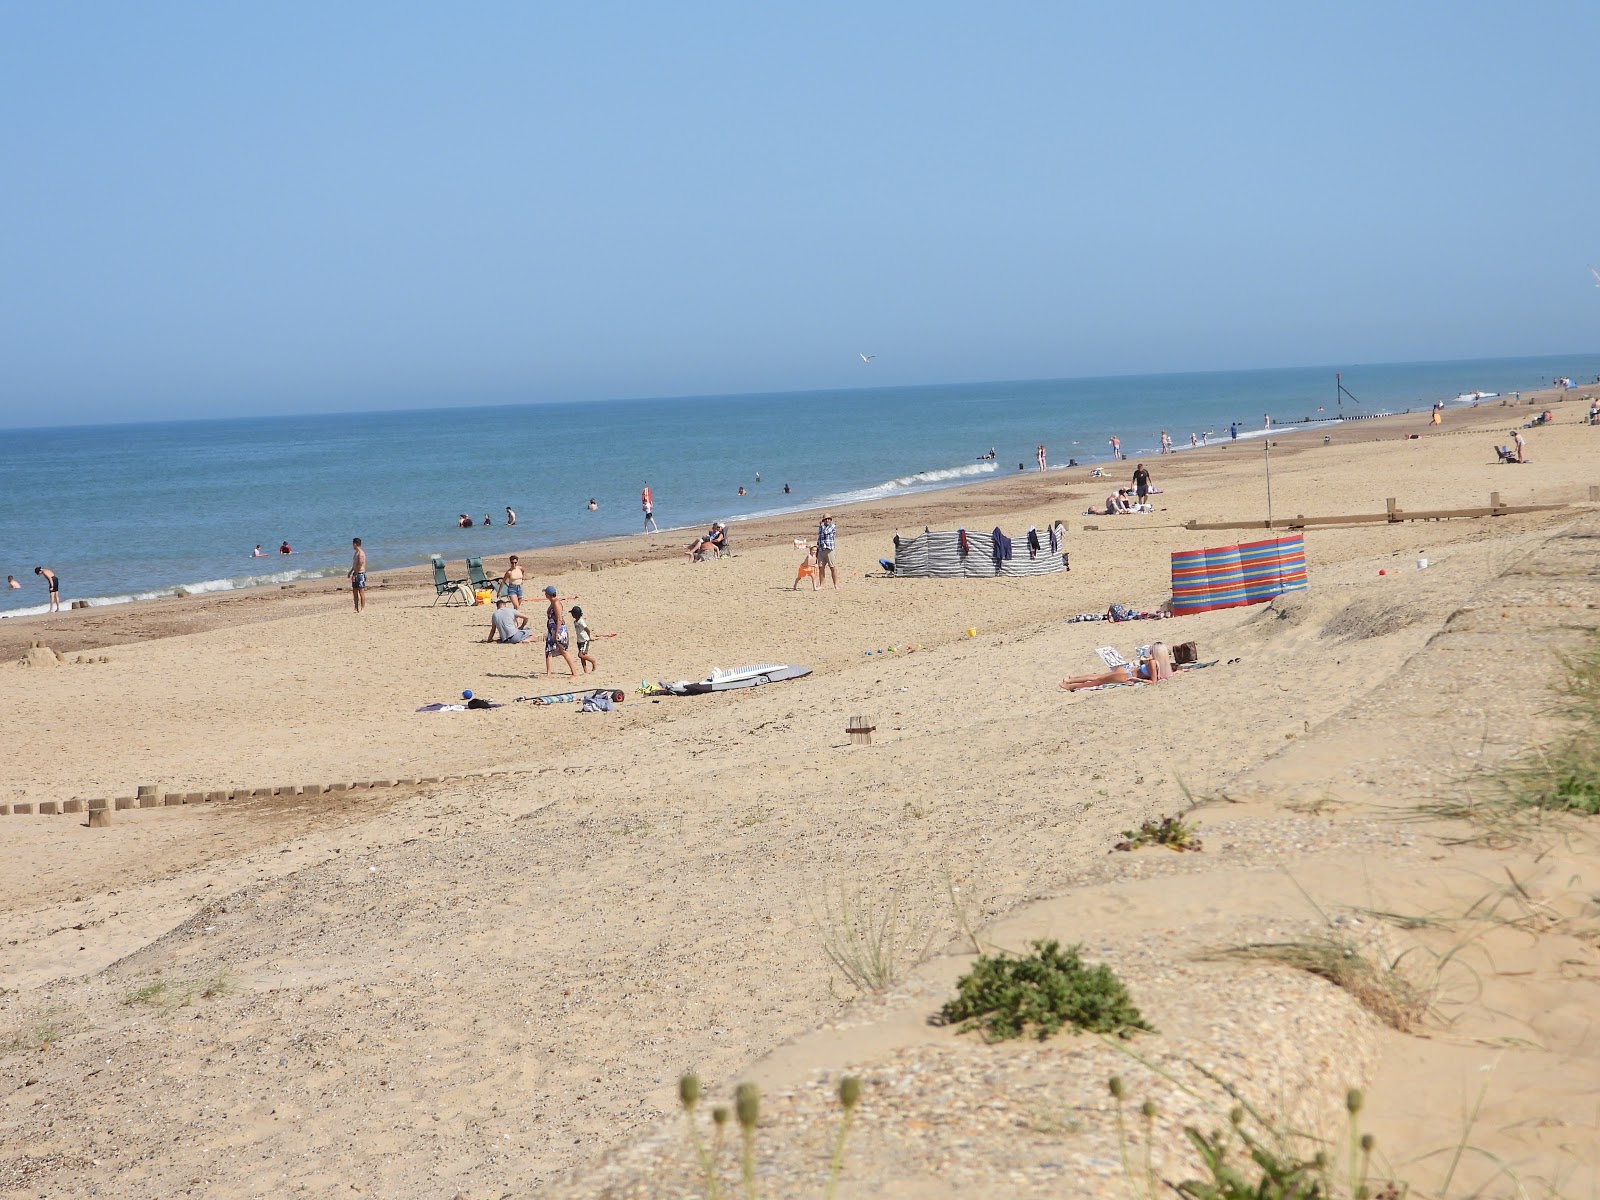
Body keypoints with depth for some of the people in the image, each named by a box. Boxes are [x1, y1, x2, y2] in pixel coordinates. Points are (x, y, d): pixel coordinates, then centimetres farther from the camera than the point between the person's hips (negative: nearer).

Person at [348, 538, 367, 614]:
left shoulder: (361, 553, -15)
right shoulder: (356, 553, 15)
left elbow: (360, 565, -21)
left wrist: (355, 575, -20)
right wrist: (351, 572, 21)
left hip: (360, 574, -10)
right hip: (355, 574, 10)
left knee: (361, 592, -6)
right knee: (354, 592, 10)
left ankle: (363, 609, -4)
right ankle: (356, 608, 15)